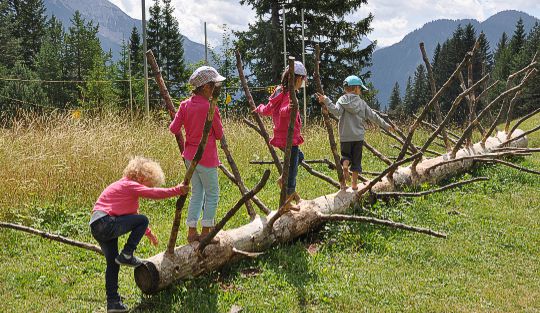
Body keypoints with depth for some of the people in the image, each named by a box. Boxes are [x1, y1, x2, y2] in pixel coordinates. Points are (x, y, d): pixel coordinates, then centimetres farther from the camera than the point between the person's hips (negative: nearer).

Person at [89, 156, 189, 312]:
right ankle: (126, 255, 1)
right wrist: (178, 190, -7)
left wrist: (148, 233, 35)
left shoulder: (126, 186, 27)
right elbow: (155, 193, -15)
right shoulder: (131, 185, -5)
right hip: (106, 223, -10)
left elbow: (133, 215, 35)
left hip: (96, 226, 10)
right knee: (143, 220, -1)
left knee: (113, 263, 13)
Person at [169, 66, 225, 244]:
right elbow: (219, 134, -9)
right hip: (206, 156, -7)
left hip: (190, 155, 7)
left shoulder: (185, 105, 1)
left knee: (196, 193, 16)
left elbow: (174, 129, 0)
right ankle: (206, 233, 10)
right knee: (212, 194, 7)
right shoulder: (210, 107, -16)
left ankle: (192, 231, 16)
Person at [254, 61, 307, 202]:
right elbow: (282, 112, -36)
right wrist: (288, 108, -58)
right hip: (290, 139, -10)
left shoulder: (279, 91, 8)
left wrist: (260, 109, 38)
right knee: (292, 170, -1)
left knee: (299, 156, 31)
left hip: (281, 136, 10)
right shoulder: (289, 94, -18)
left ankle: (283, 179, 20)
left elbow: (267, 110, 17)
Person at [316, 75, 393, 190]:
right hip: (358, 136, 1)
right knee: (356, 160, 10)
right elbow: (373, 116, 7)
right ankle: (354, 183, 9)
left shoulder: (342, 100, -2)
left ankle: (345, 164, -17)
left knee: (346, 155, 18)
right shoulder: (362, 103, 4)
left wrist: (326, 101, -21)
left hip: (345, 136, -1)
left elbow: (337, 111, -21)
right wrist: (386, 125, 18)